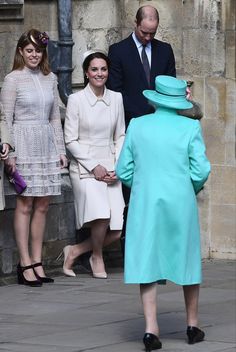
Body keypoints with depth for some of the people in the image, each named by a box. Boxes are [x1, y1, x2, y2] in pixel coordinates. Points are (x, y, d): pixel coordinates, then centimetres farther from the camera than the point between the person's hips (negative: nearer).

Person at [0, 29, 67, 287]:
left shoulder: (50, 79, 12)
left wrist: (61, 149, 12)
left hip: (46, 145, 5)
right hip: (24, 145, -5)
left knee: (42, 205, 5)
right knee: (25, 205, -4)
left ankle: (37, 262, 10)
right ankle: (25, 265, -2)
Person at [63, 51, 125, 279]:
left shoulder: (116, 98, 8)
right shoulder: (76, 100, -3)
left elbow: (120, 136, 13)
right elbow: (70, 140, -3)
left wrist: (118, 167, -1)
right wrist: (94, 166, -10)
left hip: (111, 168, 4)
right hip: (84, 168, -4)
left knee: (115, 232, -5)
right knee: (101, 215, -27)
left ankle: (74, 251, 18)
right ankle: (97, 258, 1)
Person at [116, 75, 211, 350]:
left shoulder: (137, 126, -1)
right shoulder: (190, 127, -5)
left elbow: (124, 171, 2)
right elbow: (200, 170, -9)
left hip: (145, 204, 0)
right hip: (181, 203, 0)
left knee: (147, 263, 1)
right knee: (188, 260, 15)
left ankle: (151, 329, -10)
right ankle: (192, 325, 25)